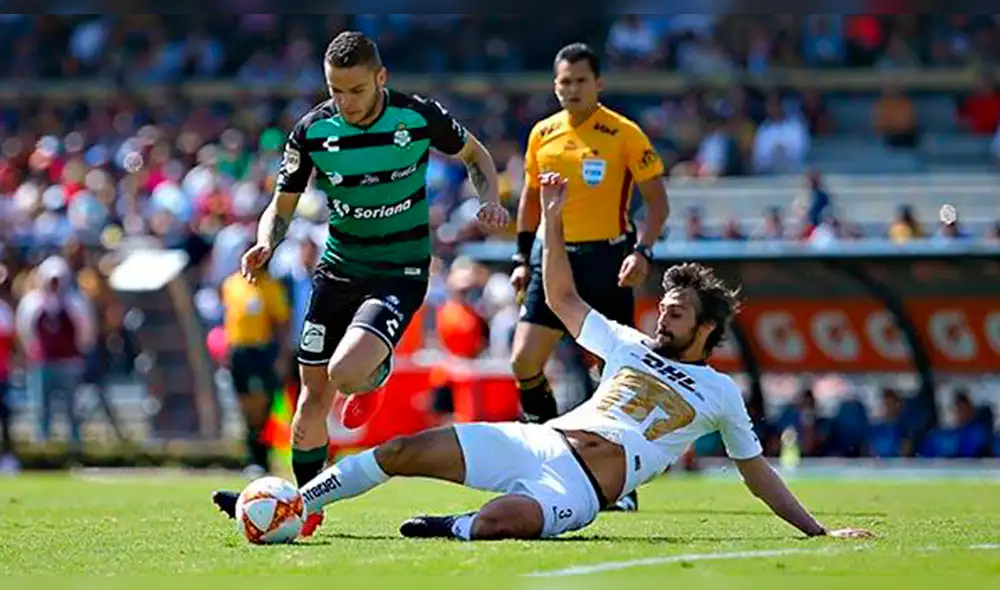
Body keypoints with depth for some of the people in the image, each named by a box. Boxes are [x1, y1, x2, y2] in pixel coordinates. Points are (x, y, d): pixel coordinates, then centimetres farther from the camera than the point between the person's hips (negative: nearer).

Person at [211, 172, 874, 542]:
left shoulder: (720, 394, 11)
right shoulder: (630, 346, 21)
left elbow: (757, 471, 17)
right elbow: (563, 297, 26)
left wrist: (818, 531, 12)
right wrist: (552, 218, 19)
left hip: (581, 489, -5)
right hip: (540, 441, 5)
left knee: (508, 519, -43)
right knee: (409, 450, -10)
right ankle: (290, 503, -7)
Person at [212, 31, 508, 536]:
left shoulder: (419, 117, -12)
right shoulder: (313, 131, -7)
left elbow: (475, 156, 7)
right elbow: (282, 207, 2)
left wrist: (490, 201, -12)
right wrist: (265, 245, -19)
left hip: (400, 273, -3)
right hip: (338, 267, 3)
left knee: (345, 373, -26)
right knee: (313, 393, 3)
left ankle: (375, 376, 12)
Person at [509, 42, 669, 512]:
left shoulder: (624, 134, -5)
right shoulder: (542, 134, 9)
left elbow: (657, 200, -3)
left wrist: (642, 251, -16)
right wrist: (523, 258, 13)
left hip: (606, 259, -4)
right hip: (554, 257, 4)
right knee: (524, 360, -7)